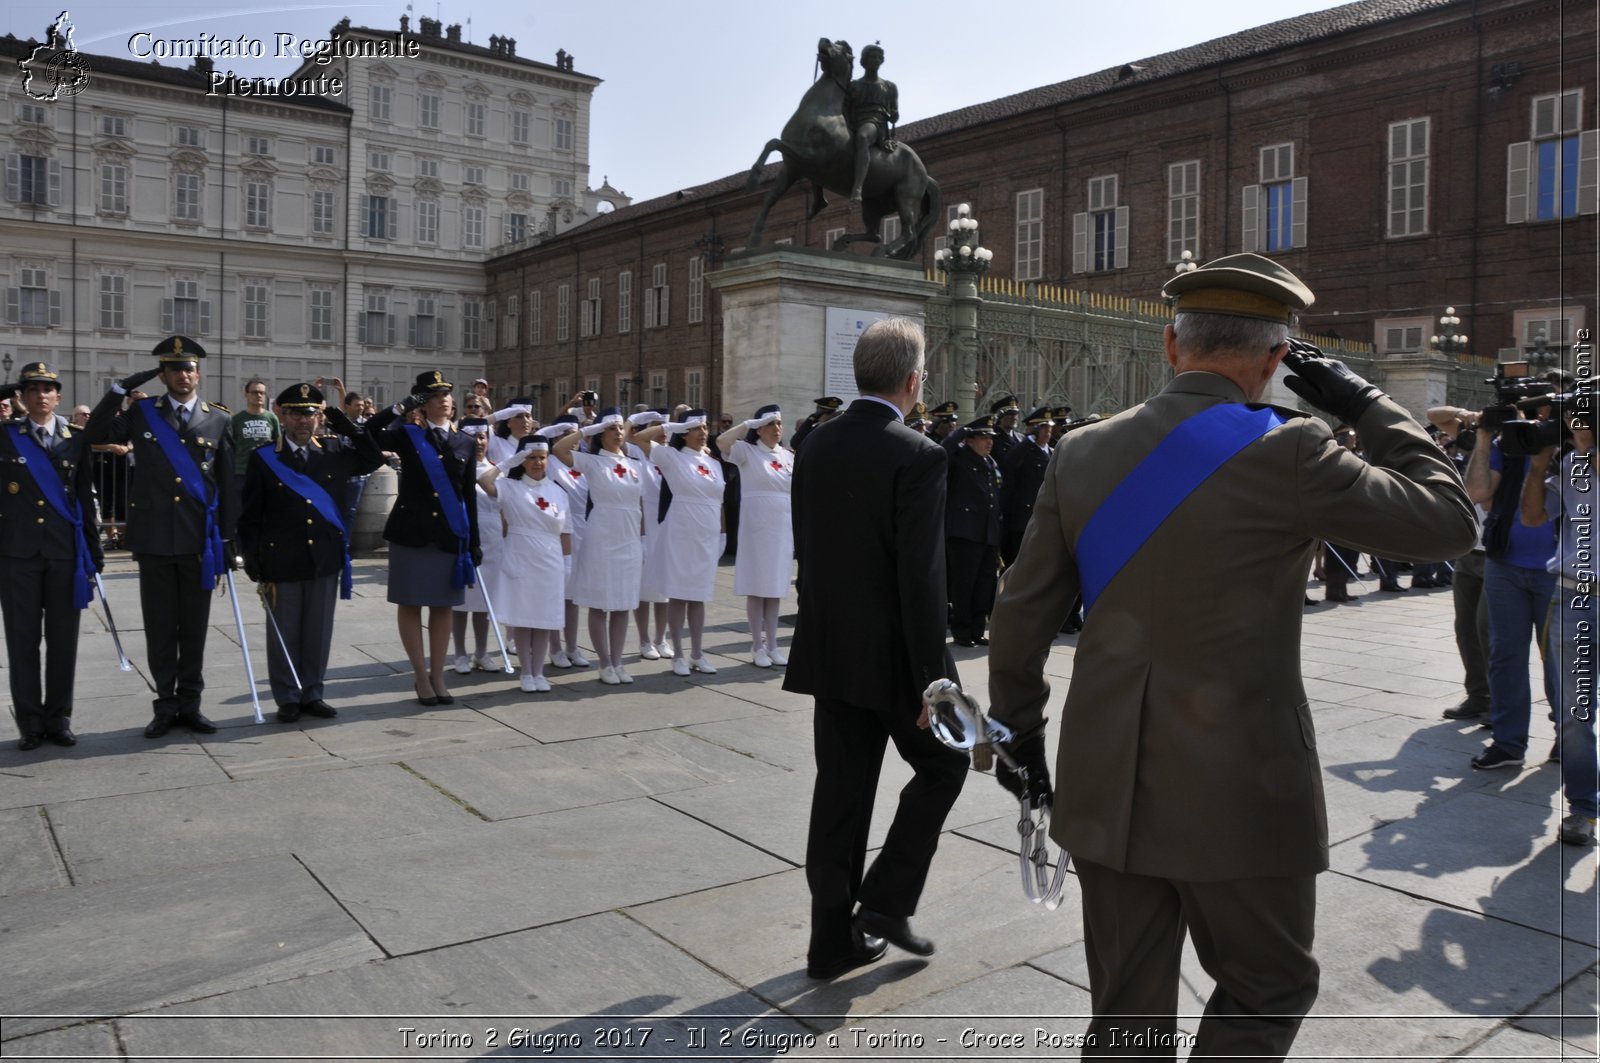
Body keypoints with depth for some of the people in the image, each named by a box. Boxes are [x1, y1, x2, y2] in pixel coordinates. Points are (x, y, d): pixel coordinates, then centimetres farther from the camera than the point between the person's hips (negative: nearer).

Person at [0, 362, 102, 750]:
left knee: (63, 640, 5)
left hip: (65, 553, 1)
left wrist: (94, 553, 6)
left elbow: (87, 499, 8)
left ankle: (58, 718, 15)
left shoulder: (77, 440, 7)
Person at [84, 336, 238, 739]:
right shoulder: (141, 413, 6)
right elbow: (95, 434, 1)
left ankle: (190, 704, 18)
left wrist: (228, 541, 1)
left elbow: (228, 485, 4)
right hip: (154, 538, 0)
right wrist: (120, 389, -4)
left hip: (199, 539, 0)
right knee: (160, 626, 7)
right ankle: (165, 706, 16)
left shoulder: (220, 420, 4)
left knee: (194, 626, 7)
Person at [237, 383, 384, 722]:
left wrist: (342, 421, -4)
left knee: (319, 631, 10)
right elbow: (250, 515, 0)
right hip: (281, 563, -2)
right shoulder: (263, 458, -1)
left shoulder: (335, 450, 7)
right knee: (284, 633, 6)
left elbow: (374, 459, 1)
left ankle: (312, 694, 22)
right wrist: (254, 564, -4)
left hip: (325, 560, 2)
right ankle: (288, 698, 17)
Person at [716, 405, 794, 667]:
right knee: (757, 587, 1)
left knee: (776, 587, 10)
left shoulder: (789, 456, 10)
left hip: (783, 529, 5)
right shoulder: (748, 451, -4)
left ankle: (772, 645, 17)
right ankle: (758, 647, 8)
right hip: (756, 527, -5)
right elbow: (722, 442, -23)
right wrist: (749, 423, -15)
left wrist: (798, 529, 11)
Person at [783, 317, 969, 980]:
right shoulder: (918, 457, -17)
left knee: (841, 792, 13)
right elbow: (922, 579, -21)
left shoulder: (815, 447, 4)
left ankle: (834, 938, 22)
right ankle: (886, 903, 15)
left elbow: (804, 548, 10)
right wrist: (932, 676, -15)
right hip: (893, 657, -6)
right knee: (943, 765, 17)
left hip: (829, 651, 6)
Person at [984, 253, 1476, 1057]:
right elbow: (1447, 519, -2)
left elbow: (1022, 612, 4)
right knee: (1267, 996, 19)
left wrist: (1019, 729, 16)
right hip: (1238, 793, -4)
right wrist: (1367, 406, 7)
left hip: (1107, 790, 5)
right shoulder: (1286, 455, -14)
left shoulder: (1083, 453, 0)